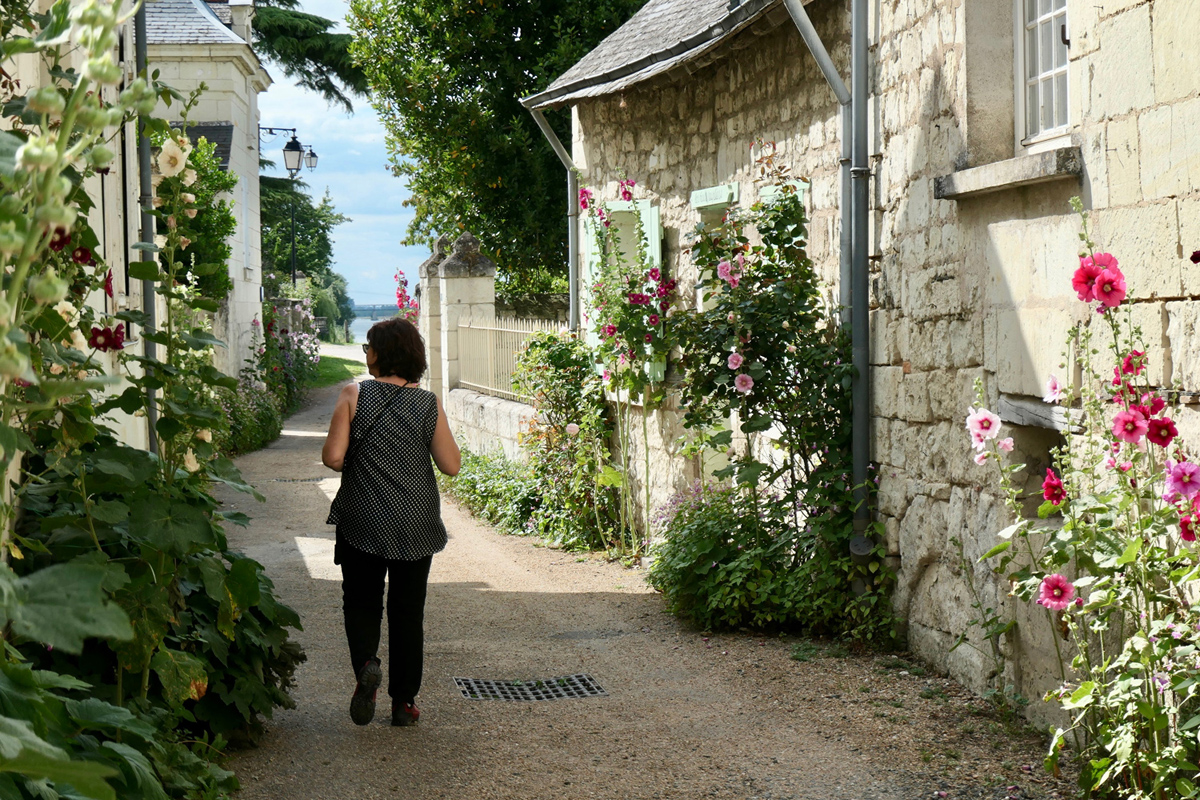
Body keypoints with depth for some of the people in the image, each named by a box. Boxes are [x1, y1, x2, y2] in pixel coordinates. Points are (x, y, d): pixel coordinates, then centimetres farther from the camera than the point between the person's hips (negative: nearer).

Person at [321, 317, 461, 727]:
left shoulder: (355, 396, -8)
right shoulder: (429, 404, -4)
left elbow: (332, 457, -13)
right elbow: (451, 465, -2)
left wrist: (356, 462, 9)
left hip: (363, 523, -1)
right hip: (416, 527, 1)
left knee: (361, 602, 13)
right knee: (408, 611, 12)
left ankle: (366, 663, -15)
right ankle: (404, 701, 15)